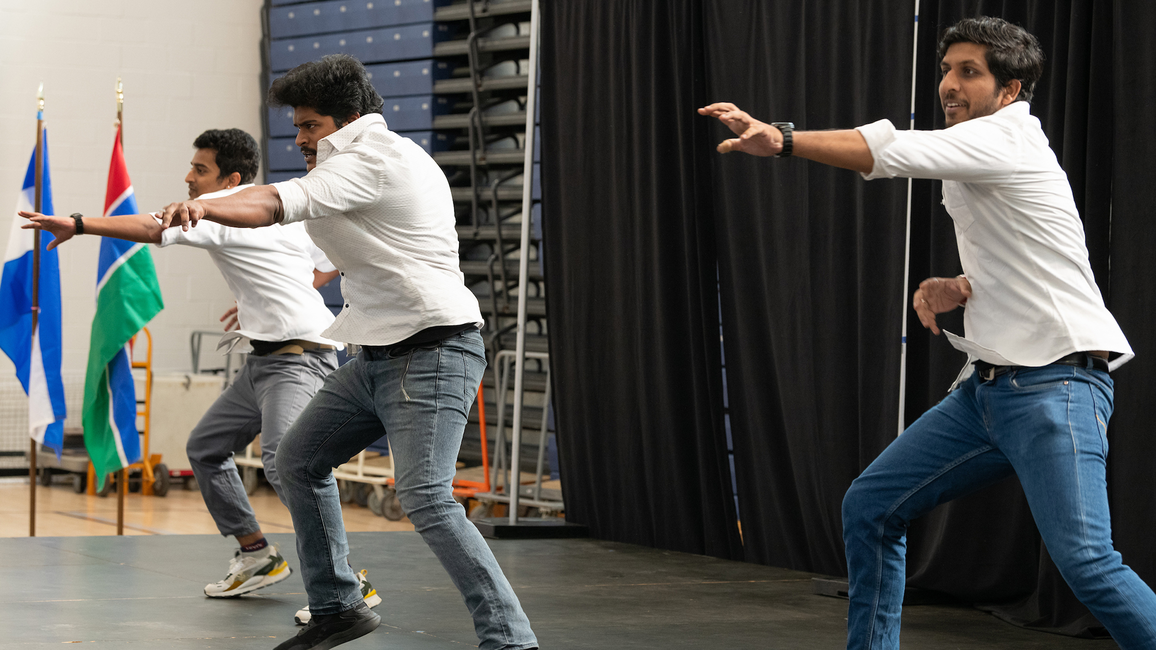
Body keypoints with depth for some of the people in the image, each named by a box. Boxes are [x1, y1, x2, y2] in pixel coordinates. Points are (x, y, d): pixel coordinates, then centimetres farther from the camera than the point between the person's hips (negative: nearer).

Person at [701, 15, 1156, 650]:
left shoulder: (1007, 137, -10)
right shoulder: (970, 166, 18)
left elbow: (895, 150, -25)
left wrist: (782, 139, -30)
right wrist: (955, 288, 7)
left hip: (1054, 384, -10)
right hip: (990, 385, 10)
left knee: (1086, 560, -23)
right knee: (869, 506, 9)